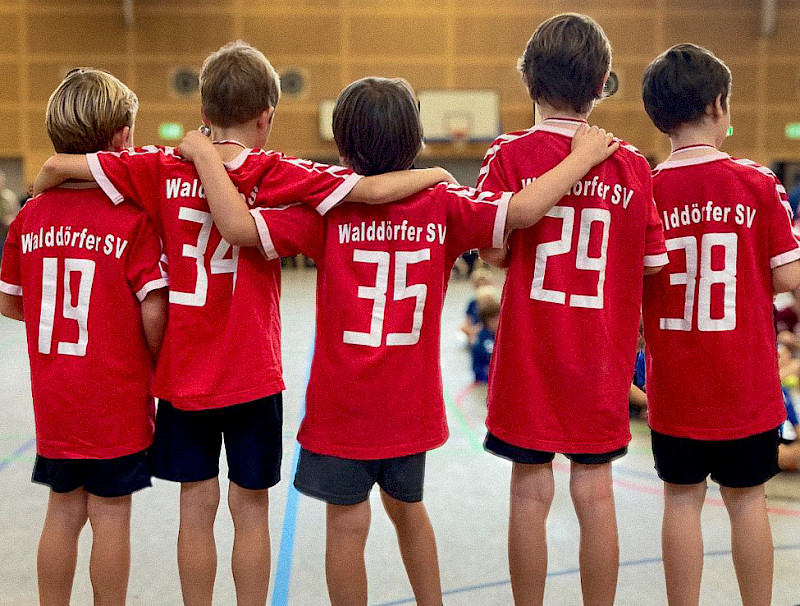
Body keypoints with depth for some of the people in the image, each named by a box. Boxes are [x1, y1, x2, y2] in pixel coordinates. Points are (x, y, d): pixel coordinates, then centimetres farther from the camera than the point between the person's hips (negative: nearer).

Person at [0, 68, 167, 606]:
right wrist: (154, 367, 2)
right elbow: (153, 311, -15)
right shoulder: (132, 218, -14)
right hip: (117, 400, -5)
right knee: (110, 517, 6)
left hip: (53, 399, 5)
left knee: (63, 511, 16)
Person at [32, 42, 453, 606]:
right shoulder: (275, 174, -10)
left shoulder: (163, 168, -3)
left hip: (183, 372, 2)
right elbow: (375, 188, -18)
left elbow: (56, 166, -4)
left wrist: (39, 193, 17)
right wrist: (432, 173, 1)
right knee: (251, 509, 10)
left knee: (197, 506, 12)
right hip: (252, 373, -2)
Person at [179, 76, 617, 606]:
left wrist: (203, 153, -7)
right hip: (411, 402, 3)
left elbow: (238, 225, -20)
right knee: (406, 505, 26)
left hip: (342, 404, -3)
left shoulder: (327, 208, -11)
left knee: (348, 524, 8)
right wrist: (584, 155, -4)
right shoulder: (441, 205, -7)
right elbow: (523, 209, -17)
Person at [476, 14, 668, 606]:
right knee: (595, 492, 10)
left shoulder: (510, 154, -8)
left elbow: (494, 252, -9)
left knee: (531, 492, 7)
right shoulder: (631, 164, -3)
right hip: (602, 358, 2)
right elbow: (652, 263, 2)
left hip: (529, 355, -1)